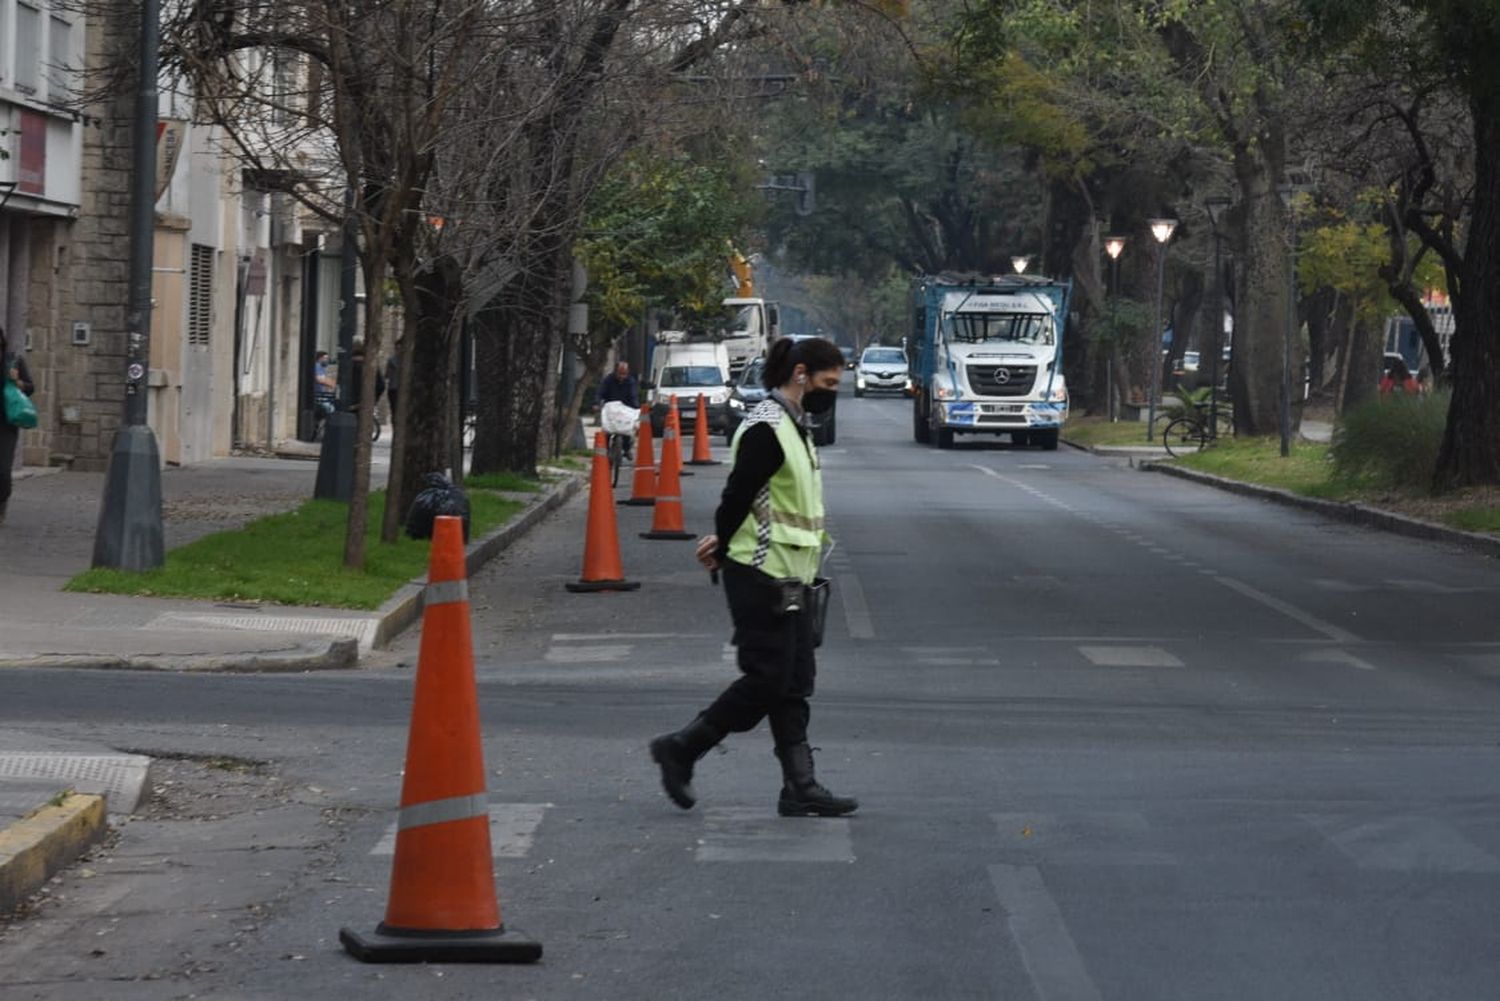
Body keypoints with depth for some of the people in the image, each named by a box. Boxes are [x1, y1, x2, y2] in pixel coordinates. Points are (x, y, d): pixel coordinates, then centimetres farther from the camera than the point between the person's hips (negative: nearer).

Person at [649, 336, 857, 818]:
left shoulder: (793, 426, 16)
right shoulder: (767, 429, -17)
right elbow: (738, 495, -17)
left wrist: (724, 542, 9)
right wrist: (723, 549, -4)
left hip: (787, 578, 10)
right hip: (761, 577, -10)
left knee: (795, 682, 6)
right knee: (768, 680, -8)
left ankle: (800, 787, 7)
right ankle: (681, 749, 4)